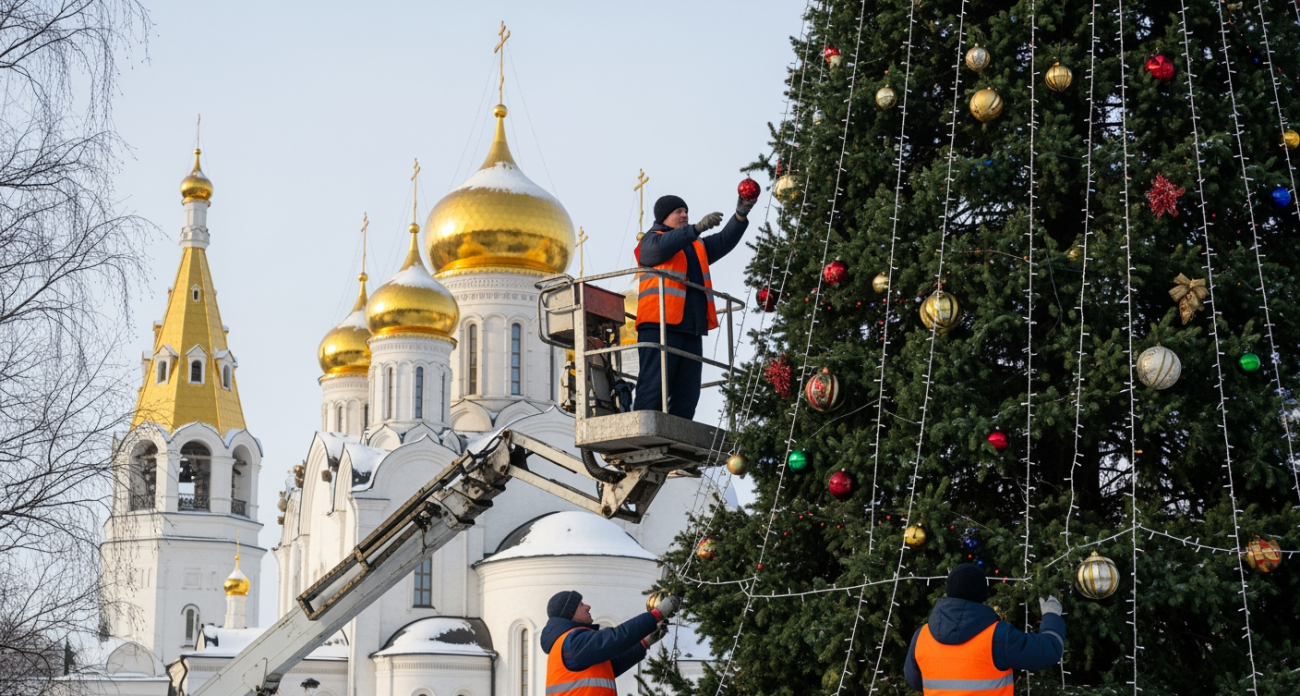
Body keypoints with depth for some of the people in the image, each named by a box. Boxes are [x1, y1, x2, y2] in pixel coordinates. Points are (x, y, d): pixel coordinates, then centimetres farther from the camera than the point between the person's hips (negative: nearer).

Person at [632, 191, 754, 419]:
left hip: (691, 330, 7)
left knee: (687, 394, 2)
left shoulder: (698, 246, 29)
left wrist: (741, 215, 4)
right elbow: (661, 247, -14)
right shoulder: (652, 240, 9)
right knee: (654, 387, -16)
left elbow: (725, 240, 20)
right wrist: (697, 228, -21)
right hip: (660, 326, -7)